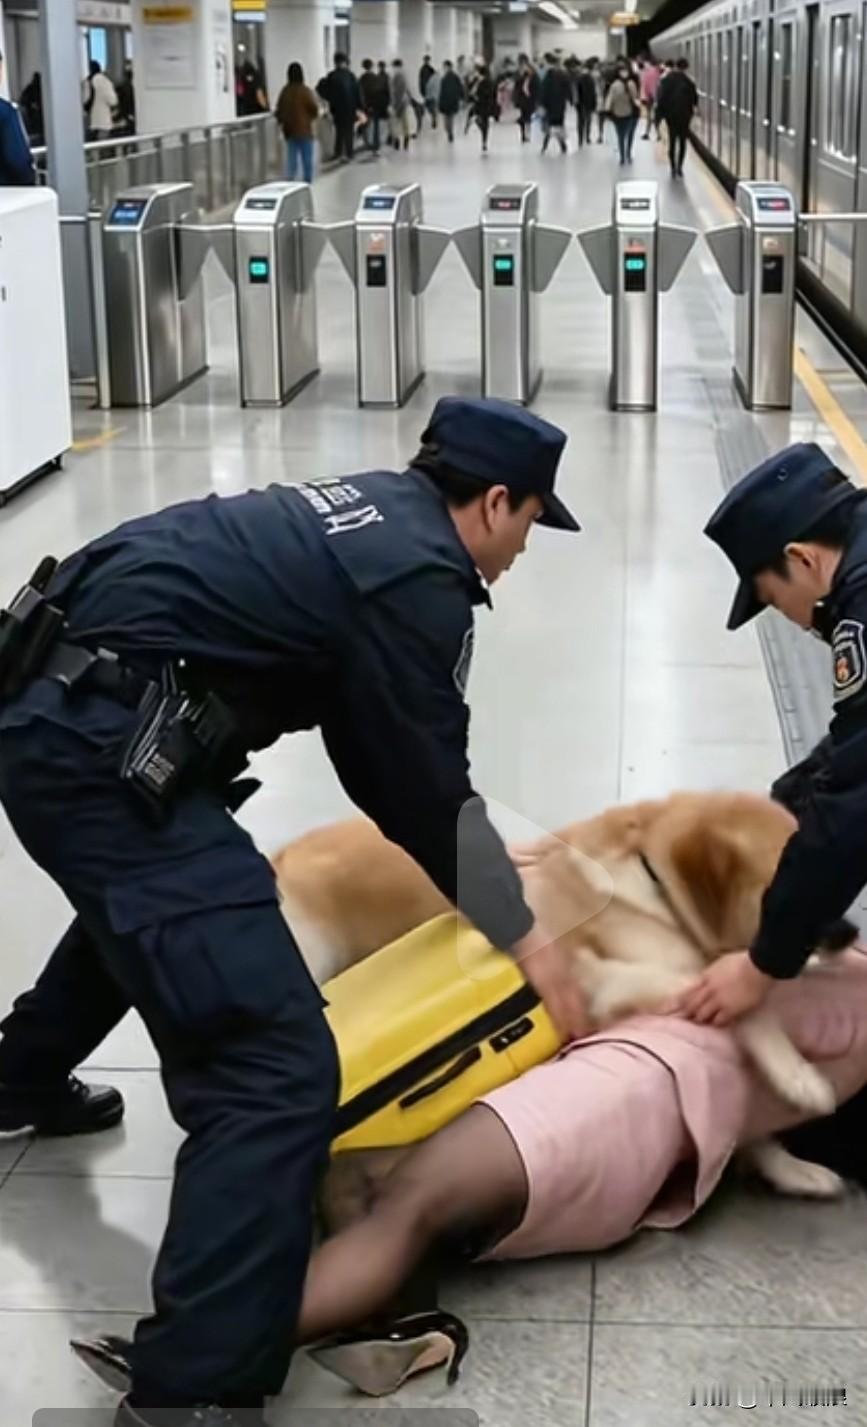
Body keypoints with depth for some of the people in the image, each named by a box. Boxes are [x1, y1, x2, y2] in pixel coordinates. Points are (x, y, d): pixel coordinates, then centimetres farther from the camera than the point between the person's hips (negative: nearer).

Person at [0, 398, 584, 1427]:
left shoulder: (368, 512, 19)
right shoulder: (419, 579, -9)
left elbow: (381, 760, 24)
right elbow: (423, 794, -2)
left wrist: (503, 894, 29)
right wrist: (524, 942, 12)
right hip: (100, 750, -11)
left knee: (140, 894, 42)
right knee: (278, 1069, -14)